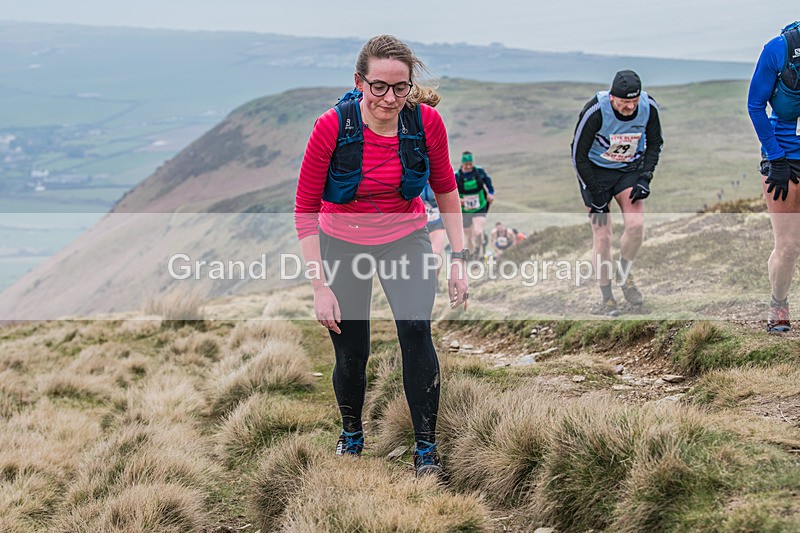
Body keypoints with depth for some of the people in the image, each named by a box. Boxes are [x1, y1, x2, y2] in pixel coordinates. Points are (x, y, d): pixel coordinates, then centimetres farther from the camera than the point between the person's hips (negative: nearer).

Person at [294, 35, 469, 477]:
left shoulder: (427, 122, -18)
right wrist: (320, 286, -18)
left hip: (405, 238, 1)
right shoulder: (332, 127, -24)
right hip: (342, 243, -1)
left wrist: (458, 258, -5)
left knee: (416, 330, -21)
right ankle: (351, 432, 34)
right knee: (350, 354, 4)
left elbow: (445, 190, -1)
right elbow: (305, 210, -15)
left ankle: (425, 447, -9)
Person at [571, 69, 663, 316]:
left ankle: (624, 274, 11)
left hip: (629, 169, 3)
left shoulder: (648, 107, -17)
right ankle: (606, 299, 4)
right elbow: (579, 154, -18)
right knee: (602, 236, -8)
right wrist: (595, 195, -16)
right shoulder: (595, 111, -28)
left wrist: (645, 178, -9)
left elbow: (655, 143, 2)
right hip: (595, 171, -3)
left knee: (636, 224, -17)